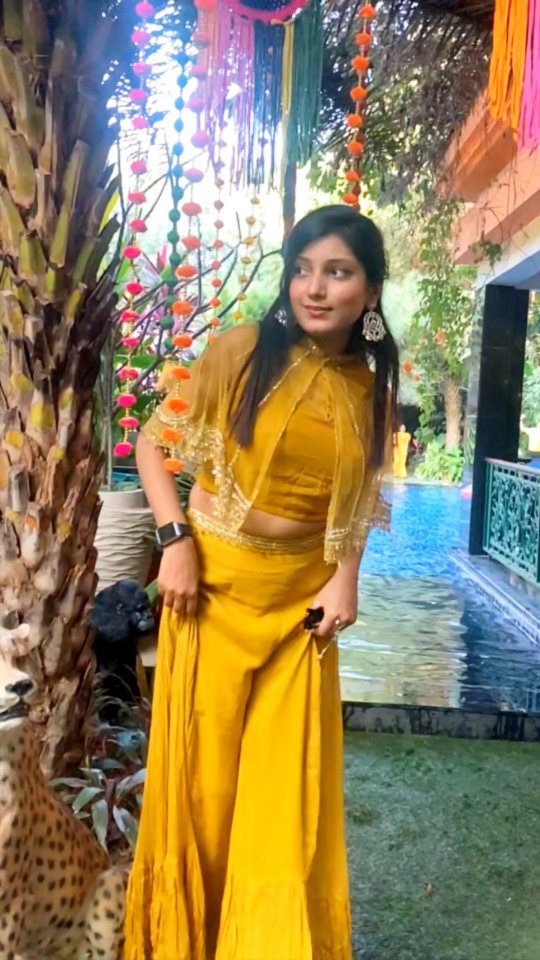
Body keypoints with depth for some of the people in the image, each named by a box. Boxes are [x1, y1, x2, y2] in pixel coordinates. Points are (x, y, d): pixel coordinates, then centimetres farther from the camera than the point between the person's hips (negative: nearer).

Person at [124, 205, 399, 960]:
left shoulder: (371, 389, 2)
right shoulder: (243, 350, -8)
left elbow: (356, 502, 11)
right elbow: (154, 444, -4)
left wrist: (345, 579, -2)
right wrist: (176, 540, -13)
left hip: (301, 598, 3)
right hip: (216, 587, -2)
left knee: (288, 782, 10)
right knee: (204, 769, 10)